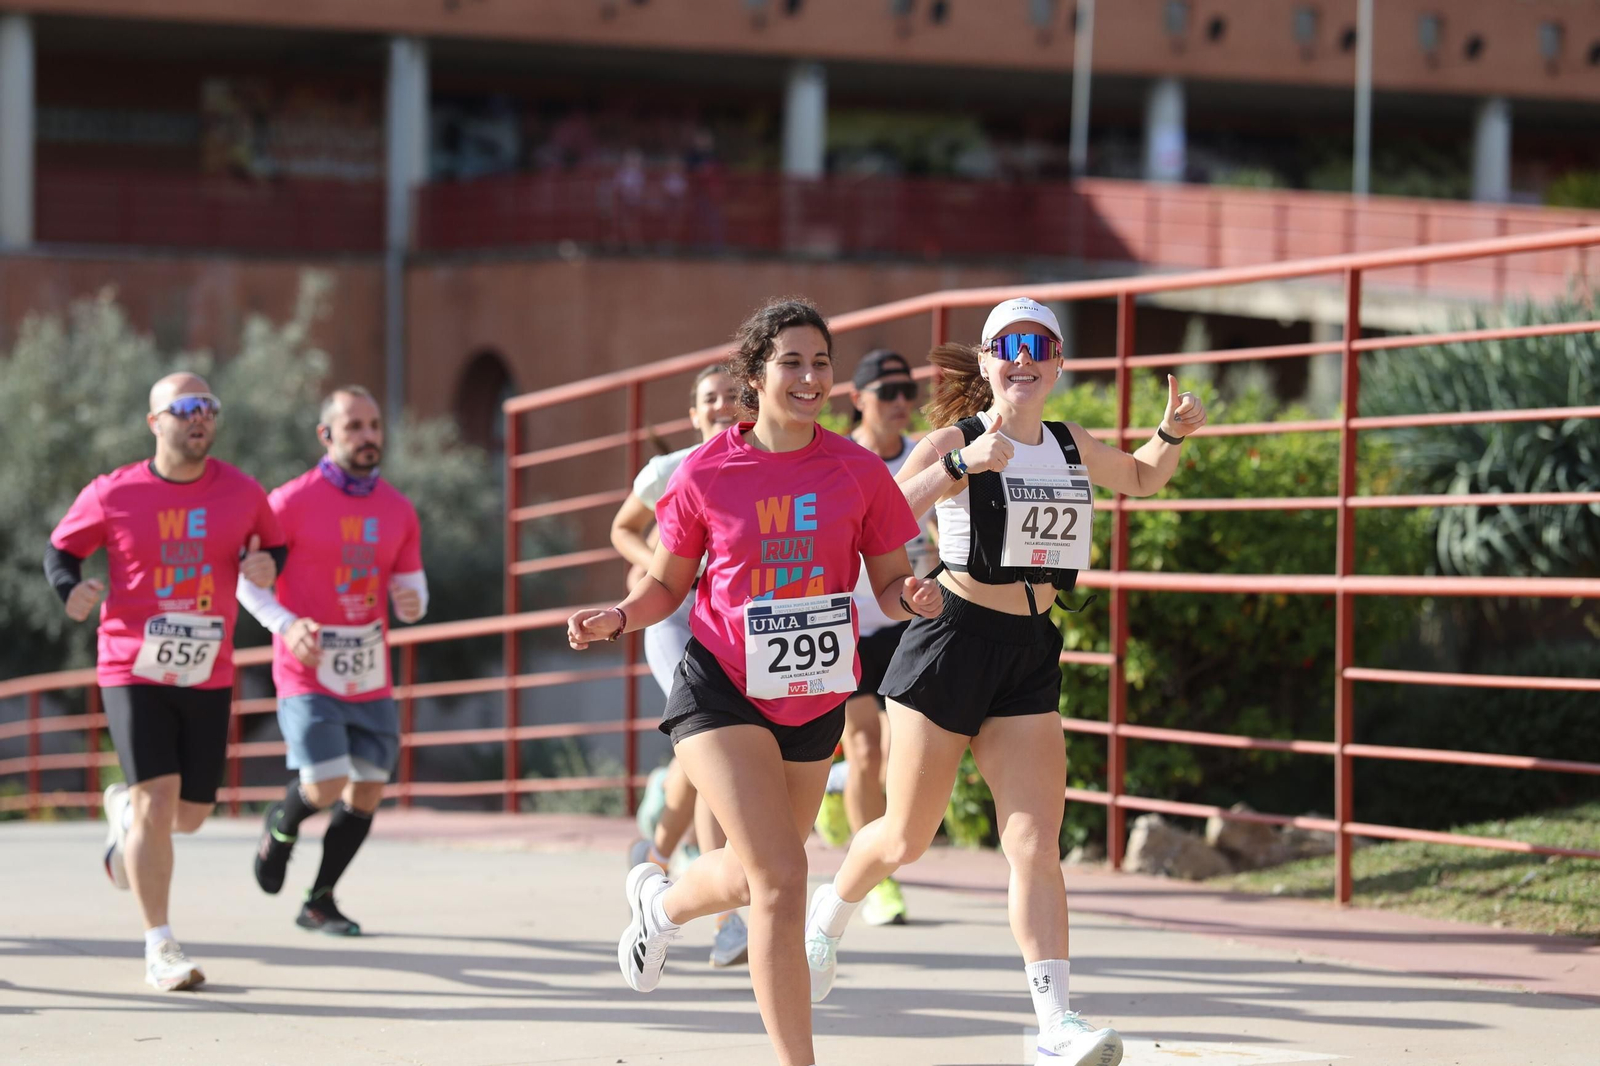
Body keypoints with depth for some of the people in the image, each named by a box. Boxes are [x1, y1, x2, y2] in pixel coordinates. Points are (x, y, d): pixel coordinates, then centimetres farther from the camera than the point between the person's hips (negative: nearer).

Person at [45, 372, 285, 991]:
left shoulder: (242, 493, 1)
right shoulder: (113, 495, -5)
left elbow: (275, 546, 16)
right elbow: (60, 550, 7)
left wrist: (267, 564, -8)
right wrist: (71, 588, -15)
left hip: (209, 678, 3)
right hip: (133, 672, -3)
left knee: (190, 814, 9)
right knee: (158, 799, -14)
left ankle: (123, 808, 46)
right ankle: (159, 947, -6)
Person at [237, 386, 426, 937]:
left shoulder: (398, 510, 6)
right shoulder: (291, 502, -9)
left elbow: (410, 585, 12)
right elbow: (247, 578, -3)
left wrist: (413, 602, -13)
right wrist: (284, 624, -20)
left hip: (370, 676, 5)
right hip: (307, 671, -5)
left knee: (367, 792, 4)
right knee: (326, 786, -16)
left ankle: (319, 903, 21)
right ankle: (282, 824, 19)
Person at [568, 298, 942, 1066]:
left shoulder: (858, 472, -2)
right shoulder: (706, 473, -7)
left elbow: (888, 584, 5)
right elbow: (668, 584, 6)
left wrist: (912, 596, -18)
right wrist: (618, 618, -14)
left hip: (814, 701, 4)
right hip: (722, 687, -4)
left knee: (756, 878, 18)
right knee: (781, 877, -17)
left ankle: (660, 902, 53)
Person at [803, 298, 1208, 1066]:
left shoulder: (1073, 447, 10)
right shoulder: (953, 442, -8)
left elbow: (1142, 478, 31)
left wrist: (1171, 434, 11)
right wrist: (962, 466, -37)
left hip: (1030, 654, 4)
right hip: (953, 639, -4)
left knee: (1036, 846, -7)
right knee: (906, 839, 7)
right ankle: (827, 918, 38)